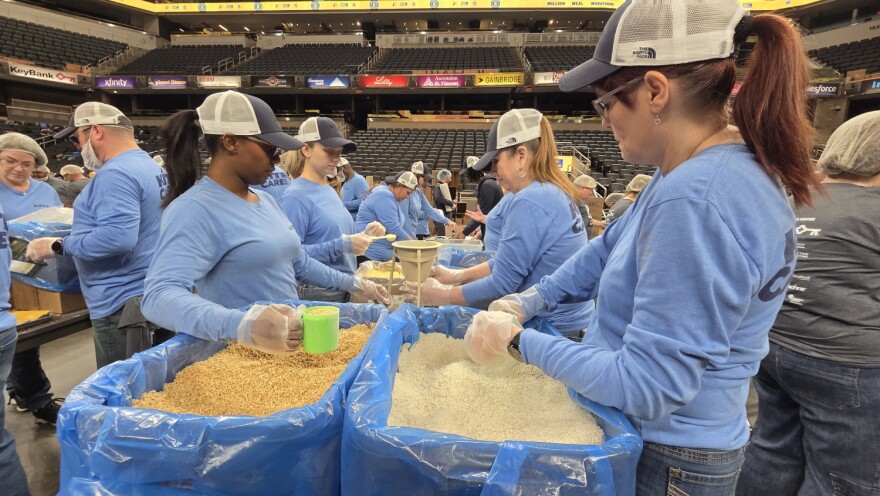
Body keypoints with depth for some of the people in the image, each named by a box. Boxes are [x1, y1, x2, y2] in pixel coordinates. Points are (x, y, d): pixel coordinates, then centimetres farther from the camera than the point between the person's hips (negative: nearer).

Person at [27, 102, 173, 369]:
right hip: (153, 295, 10)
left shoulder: (115, 174, -18)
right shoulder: (152, 166, 14)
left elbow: (117, 237, -28)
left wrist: (58, 246, -15)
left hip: (125, 304, -10)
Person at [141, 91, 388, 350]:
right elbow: (160, 295, -31)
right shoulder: (194, 209, -19)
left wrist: (355, 284, 16)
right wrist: (240, 325, -46)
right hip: (237, 354, -7)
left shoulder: (267, 200, 7)